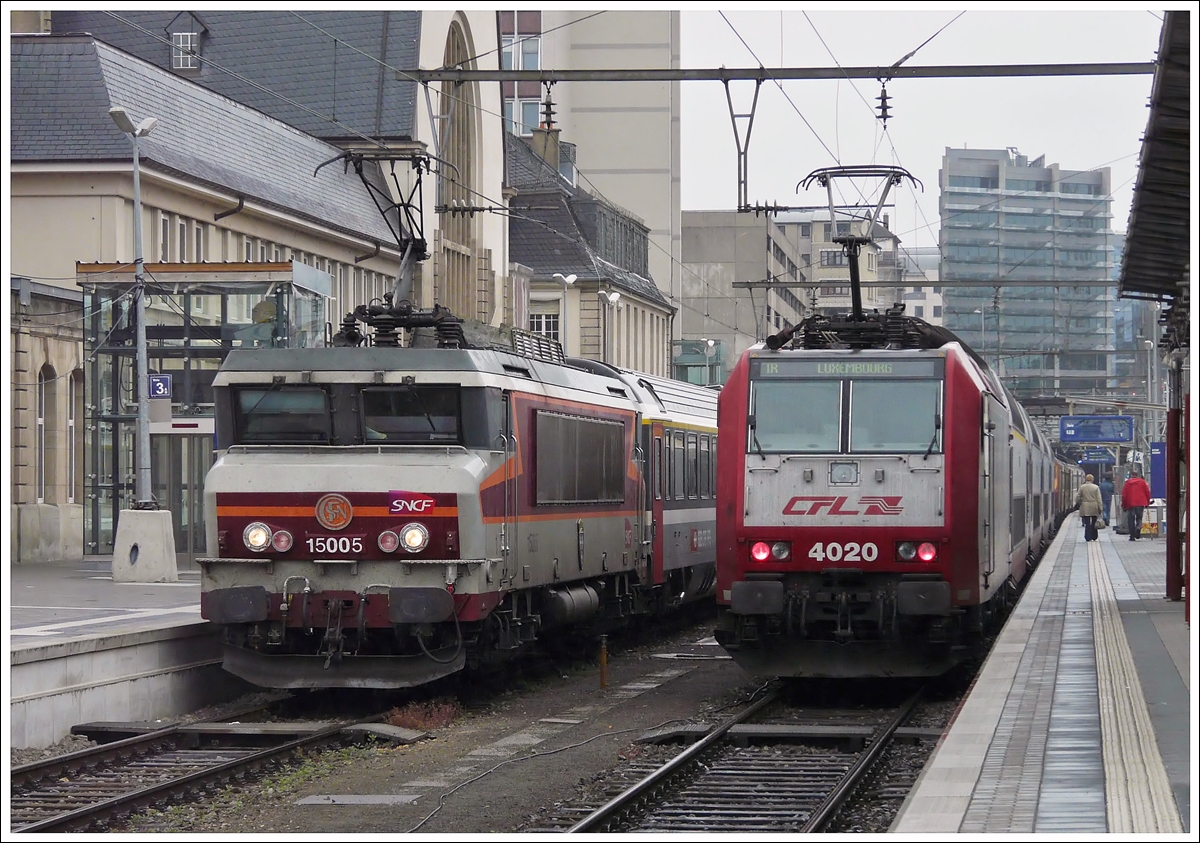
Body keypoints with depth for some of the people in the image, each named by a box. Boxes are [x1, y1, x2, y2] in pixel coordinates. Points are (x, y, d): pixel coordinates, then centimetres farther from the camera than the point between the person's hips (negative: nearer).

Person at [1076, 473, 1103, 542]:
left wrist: (1079, 503, 20)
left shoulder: (1082, 487, -1)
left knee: (1087, 523, 0)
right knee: (1094, 523, 12)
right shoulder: (1096, 487, -2)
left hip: (1085, 508, -1)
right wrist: (1100, 508, 0)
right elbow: (1099, 499, -3)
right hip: (1094, 508, 1)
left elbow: (1077, 498, 1)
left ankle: (1088, 538, -5)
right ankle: (1094, 537, 18)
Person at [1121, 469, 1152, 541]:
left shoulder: (1127, 483, 1)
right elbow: (1147, 493, 5)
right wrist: (1147, 502, 16)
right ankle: (1138, 527, -20)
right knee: (1139, 517, 13)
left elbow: (1124, 495, 1)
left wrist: (1123, 505, 8)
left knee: (1131, 520, 5)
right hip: (1140, 503, 1)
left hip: (1130, 504, -1)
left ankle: (1132, 536, 3)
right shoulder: (1142, 482, 4)